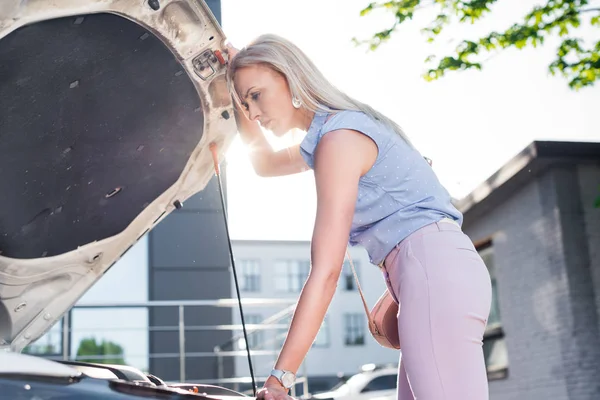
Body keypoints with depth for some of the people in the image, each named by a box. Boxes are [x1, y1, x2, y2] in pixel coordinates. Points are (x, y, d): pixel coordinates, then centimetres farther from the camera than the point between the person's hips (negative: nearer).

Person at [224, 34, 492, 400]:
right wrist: (239, 94, 24)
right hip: (435, 275, 10)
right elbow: (264, 163, 39)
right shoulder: (334, 132, 21)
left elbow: (326, 272, -16)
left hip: (437, 270, -10)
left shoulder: (339, 136, -10)